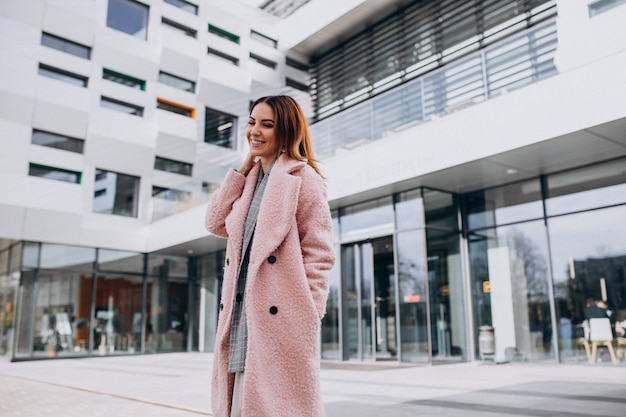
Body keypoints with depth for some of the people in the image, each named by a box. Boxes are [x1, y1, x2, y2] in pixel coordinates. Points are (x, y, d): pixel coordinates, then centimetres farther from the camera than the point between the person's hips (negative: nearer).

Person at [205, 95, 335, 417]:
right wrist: (243, 167, 10)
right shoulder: (250, 180, 20)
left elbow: (319, 253, -8)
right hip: (244, 320, 7)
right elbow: (216, 223, 10)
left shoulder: (301, 177, -3)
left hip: (280, 319, -7)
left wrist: (307, 318, -15)